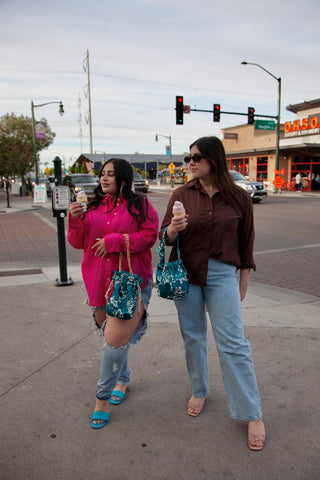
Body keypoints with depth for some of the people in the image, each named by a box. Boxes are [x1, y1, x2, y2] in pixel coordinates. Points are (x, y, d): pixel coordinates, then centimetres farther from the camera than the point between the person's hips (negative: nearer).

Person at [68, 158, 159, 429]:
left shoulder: (140, 205, -1)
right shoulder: (93, 206, 10)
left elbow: (149, 236, -11)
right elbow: (78, 242, 9)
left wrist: (114, 240, -16)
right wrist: (75, 220, -9)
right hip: (99, 282, 5)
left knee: (116, 338, -10)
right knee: (111, 334, 17)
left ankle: (102, 397, 10)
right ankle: (123, 379, 41)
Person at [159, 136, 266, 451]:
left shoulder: (238, 198, -1)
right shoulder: (182, 194, 2)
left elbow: (246, 243, 6)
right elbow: (165, 238, 4)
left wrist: (243, 283, 7)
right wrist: (172, 229, -20)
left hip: (222, 274, -2)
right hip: (185, 272, 2)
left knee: (232, 342, -3)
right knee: (192, 336, 12)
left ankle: (253, 414, 13)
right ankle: (199, 391, 36)